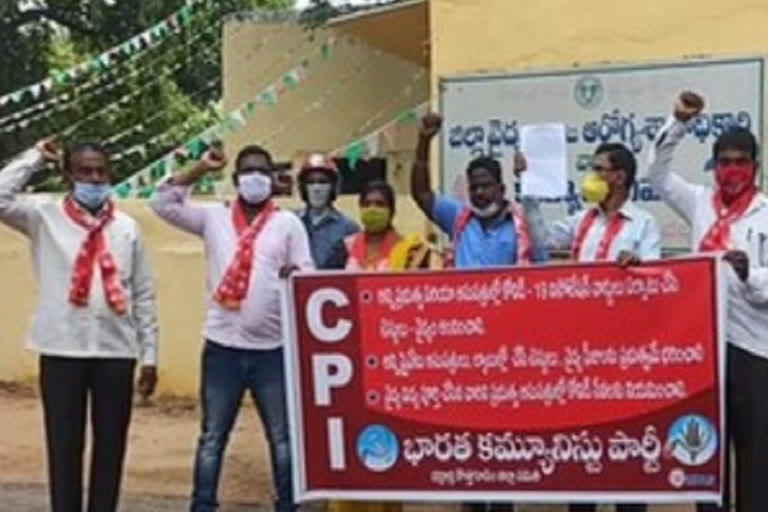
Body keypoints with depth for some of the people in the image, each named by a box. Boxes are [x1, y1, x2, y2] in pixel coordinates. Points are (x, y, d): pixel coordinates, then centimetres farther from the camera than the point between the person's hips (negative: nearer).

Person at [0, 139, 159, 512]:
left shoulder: (127, 228, 7)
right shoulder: (45, 218, 2)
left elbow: (144, 296, 8)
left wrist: (150, 355, 6)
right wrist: (35, 157, -5)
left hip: (116, 352, 2)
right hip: (61, 352, -2)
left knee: (111, 447, 9)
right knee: (64, 448, 5)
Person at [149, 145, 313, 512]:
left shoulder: (289, 223, 5)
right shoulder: (213, 217, 7)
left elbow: (309, 275, 2)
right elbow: (162, 203, 0)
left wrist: (296, 275, -22)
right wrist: (200, 170, -5)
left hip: (272, 347, 0)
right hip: (222, 346, 0)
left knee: (282, 437, 9)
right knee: (213, 437, 8)